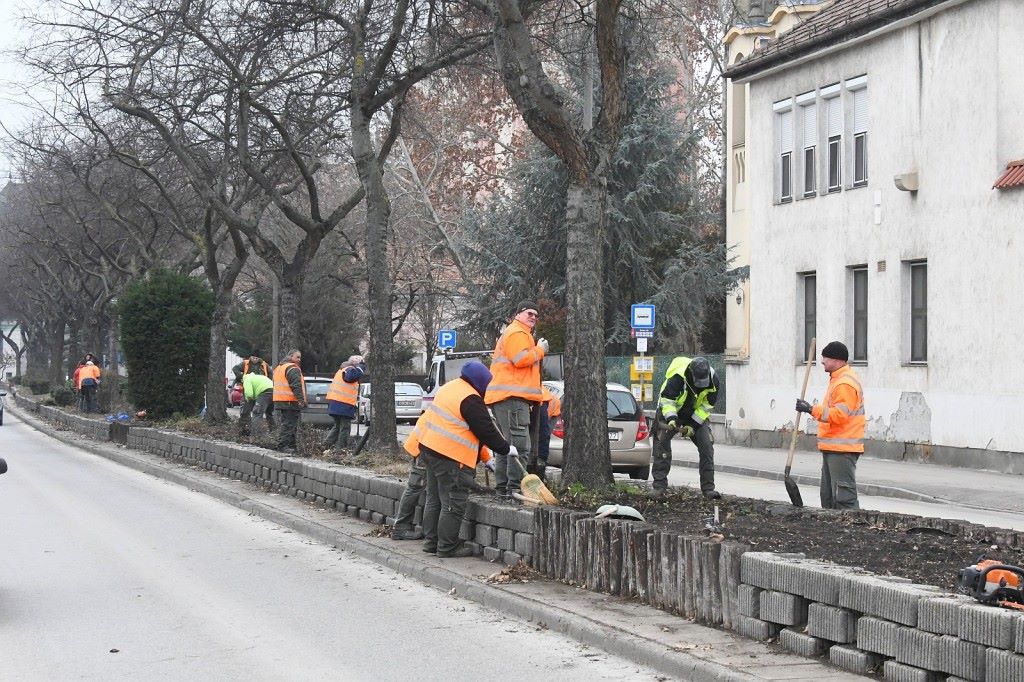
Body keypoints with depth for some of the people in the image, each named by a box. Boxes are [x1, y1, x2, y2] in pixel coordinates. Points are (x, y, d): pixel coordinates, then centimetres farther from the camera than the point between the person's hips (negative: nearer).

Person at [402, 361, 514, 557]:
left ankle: (431, 541, 25)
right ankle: (448, 546, 2)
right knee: (453, 504, -2)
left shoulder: (450, 387, 15)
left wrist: (485, 456, 22)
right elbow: (486, 431, -14)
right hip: (450, 456, -10)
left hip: (429, 447, 10)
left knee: (434, 499, 18)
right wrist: (506, 449, 3)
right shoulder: (471, 400, -16)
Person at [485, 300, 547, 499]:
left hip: (505, 397, 12)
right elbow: (521, 359, -19)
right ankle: (515, 487, -19)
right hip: (512, 396, -12)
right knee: (519, 444, -15)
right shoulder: (517, 333, -6)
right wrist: (539, 350, -7)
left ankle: (502, 488, 16)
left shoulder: (514, 333, 29)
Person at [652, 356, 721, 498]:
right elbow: (667, 399, -26)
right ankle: (659, 486, -6)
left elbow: (706, 406, -9)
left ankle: (708, 489, -4)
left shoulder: (713, 381, -19)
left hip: (696, 415, 3)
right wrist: (671, 419, -40)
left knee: (707, 447, -8)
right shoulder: (678, 377, -32)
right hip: (670, 412, -3)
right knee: (662, 444, -12)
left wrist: (693, 425, -16)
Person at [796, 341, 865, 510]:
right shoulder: (837, 379, 18)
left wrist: (812, 409, -25)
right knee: (828, 495, 16)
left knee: (844, 496, -12)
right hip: (832, 447, 11)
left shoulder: (845, 383, -17)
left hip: (842, 450, -11)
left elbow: (839, 414, -25)